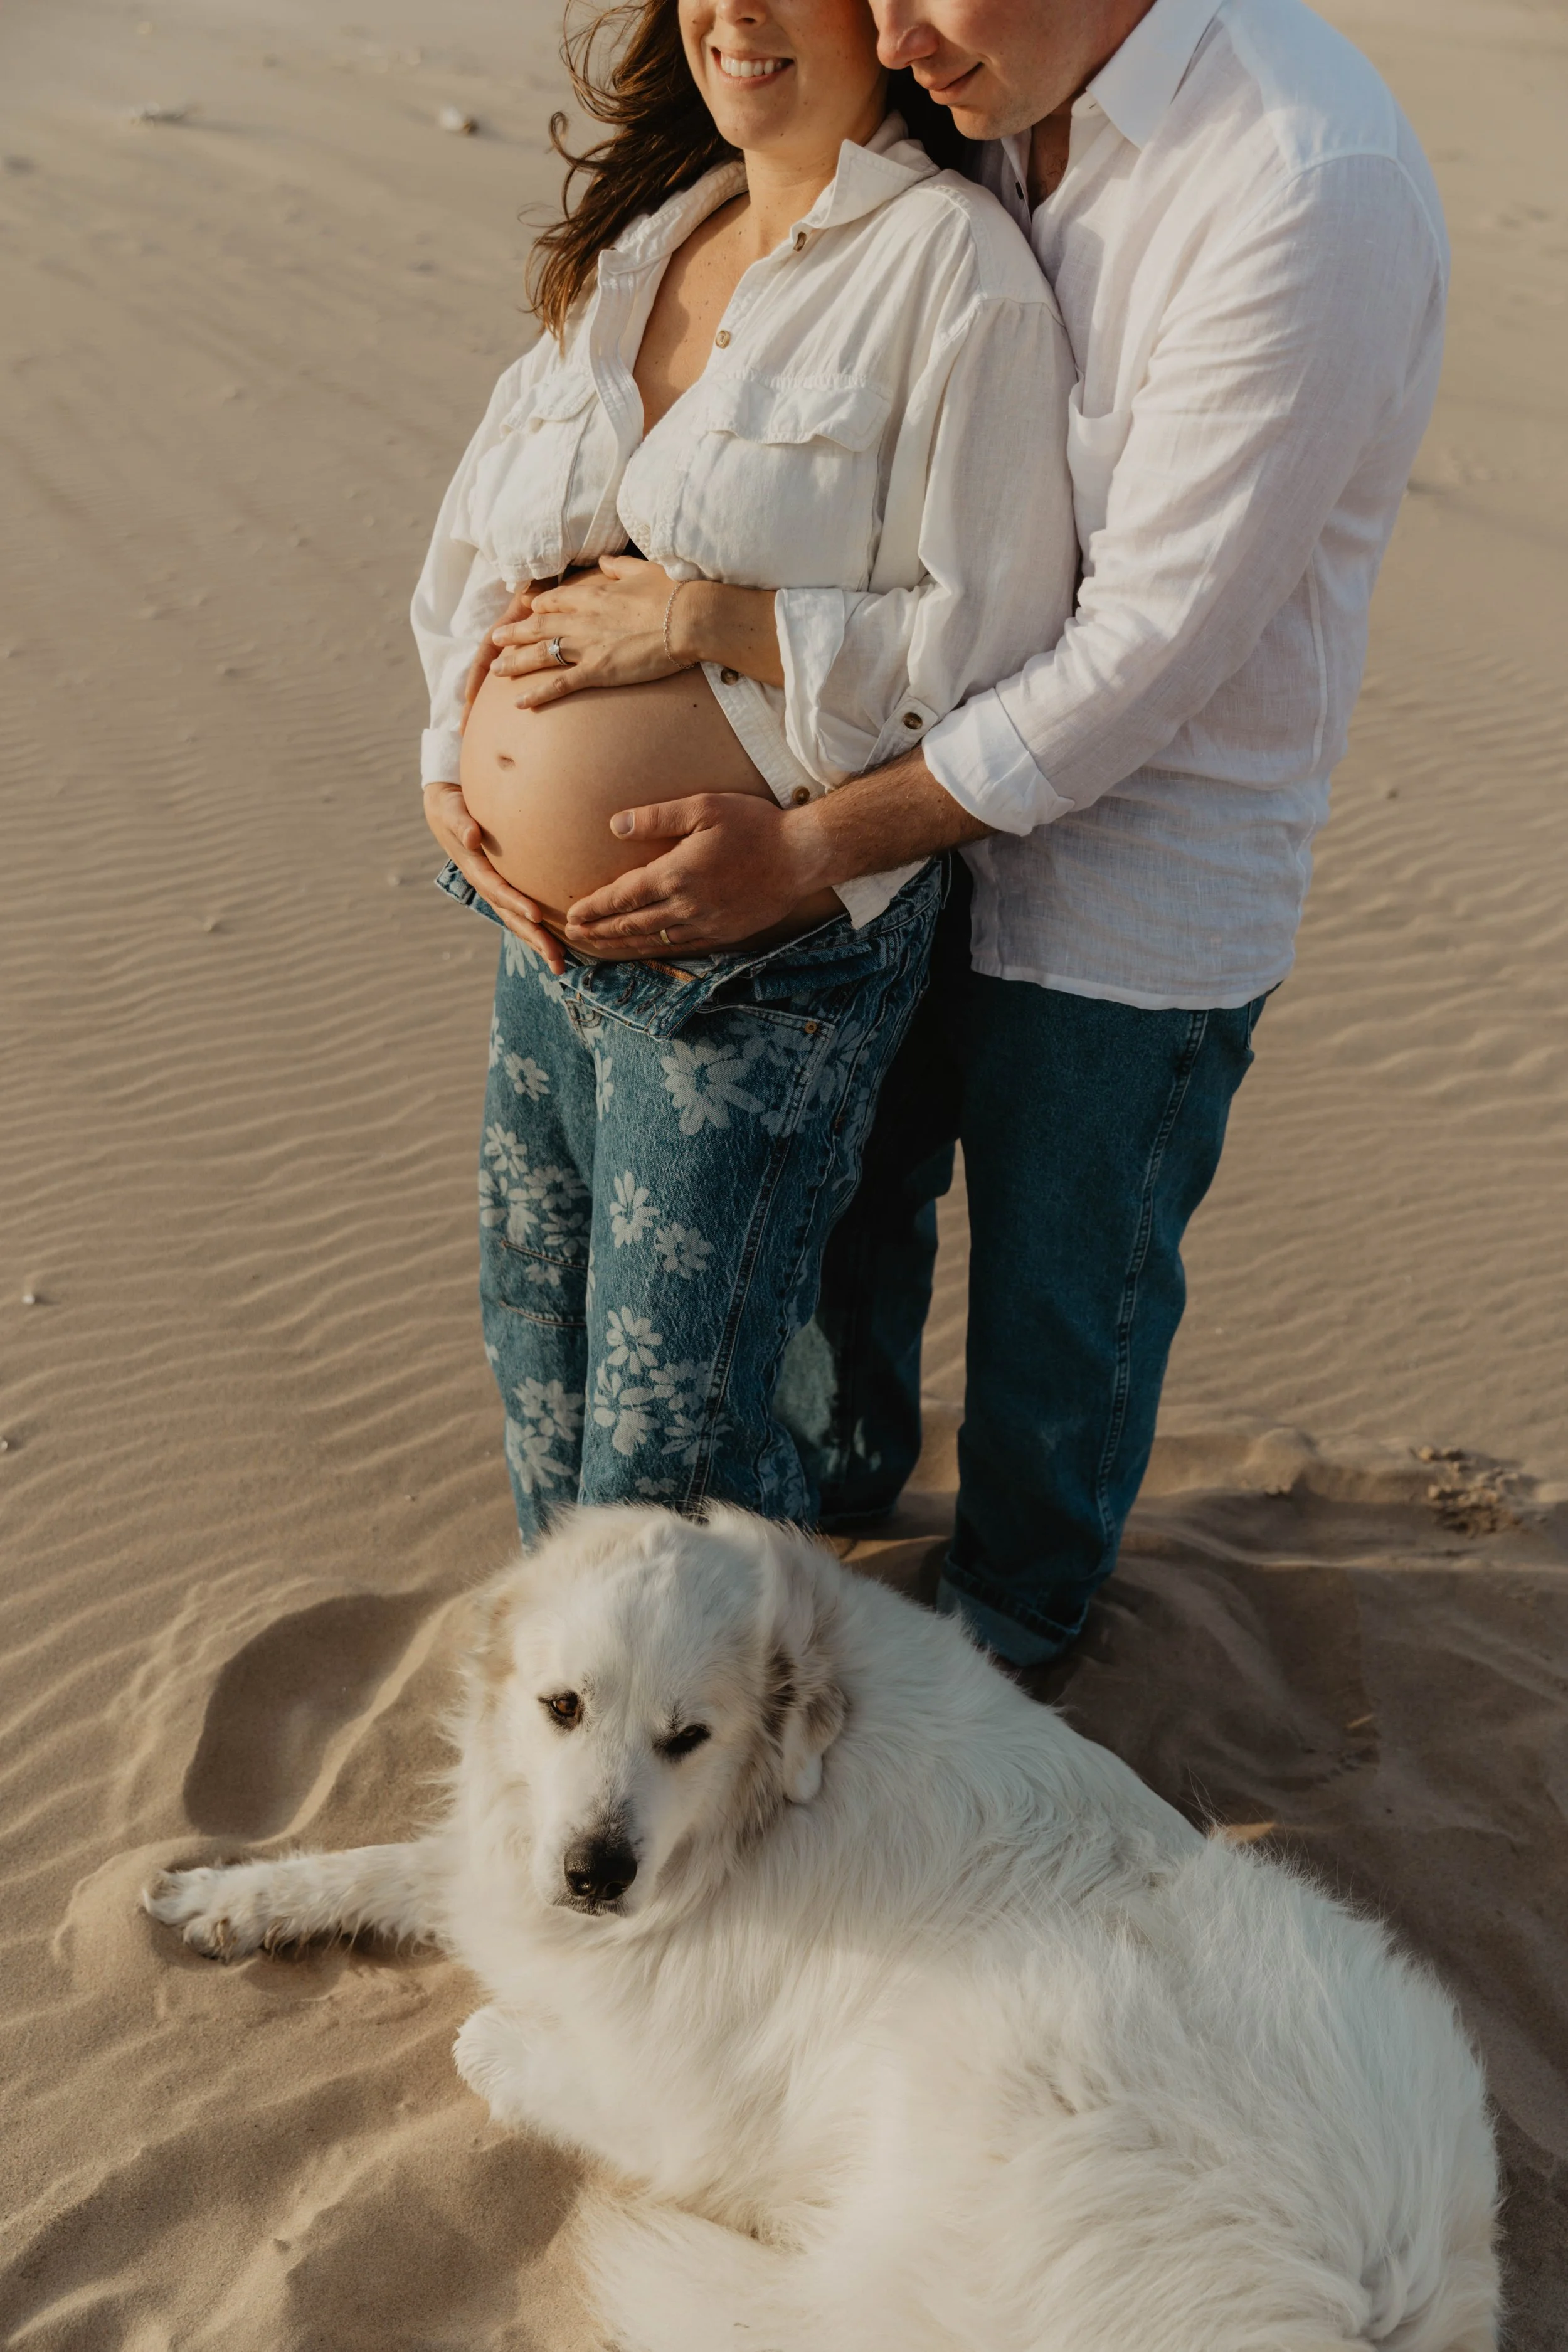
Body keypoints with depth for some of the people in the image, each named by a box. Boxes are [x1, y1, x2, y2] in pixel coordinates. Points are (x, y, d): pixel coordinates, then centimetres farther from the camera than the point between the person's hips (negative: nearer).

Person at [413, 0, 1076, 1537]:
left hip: (752, 981, -7)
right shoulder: (635, 240, 10)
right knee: (537, 1358, 23)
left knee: (671, 1442, 5)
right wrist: (451, 766, 1)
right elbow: (479, 529, 14)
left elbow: (989, 638, -18)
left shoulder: (952, 260, -12)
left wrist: (706, 621, -21)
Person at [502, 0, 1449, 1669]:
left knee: (1058, 1296, 13)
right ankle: (849, 1464, 56)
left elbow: (1152, 650, -26)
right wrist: (592, 591, -7)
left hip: (1142, 864, -7)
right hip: (936, 780, 7)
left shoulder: (1307, 189, -26)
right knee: (844, 1177, 24)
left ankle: (1012, 1621, 44)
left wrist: (803, 848, -25)